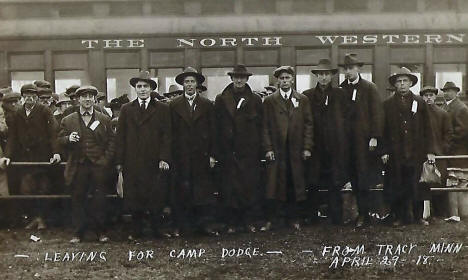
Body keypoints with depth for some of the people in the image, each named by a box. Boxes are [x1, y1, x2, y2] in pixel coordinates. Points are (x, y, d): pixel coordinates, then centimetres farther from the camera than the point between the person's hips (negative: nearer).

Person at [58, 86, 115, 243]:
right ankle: (78, 233, 14)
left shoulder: (104, 120, 10)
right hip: (77, 167, 1)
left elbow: (111, 142, 8)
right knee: (78, 200, 4)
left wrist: (106, 160, -4)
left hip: (99, 166, 0)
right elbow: (60, 141, 9)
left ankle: (101, 232, 13)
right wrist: (68, 139, -13)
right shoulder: (68, 121, 11)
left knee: (99, 200, 1)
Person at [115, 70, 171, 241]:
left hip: (154, 162, -1)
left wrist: (164, 158, -7)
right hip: (132, 162, 1)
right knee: (134, 198, 3)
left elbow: (167, 136, 3)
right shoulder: (126, 109, 12)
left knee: (156, 198, -1)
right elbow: (120, 136, 8)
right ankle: (136, 231, 14)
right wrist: (119, 161, 1)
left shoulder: (163, 109, 8)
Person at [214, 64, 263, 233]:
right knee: (229, 188, 1)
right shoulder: (221, 100, 8)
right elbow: (217, 126, 4)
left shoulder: (255, 100, 10)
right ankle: (232, 222, 10)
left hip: (249, 151, 0)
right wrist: (218, 151, -2)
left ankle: (249, 221, 13)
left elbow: (260, 126, 7)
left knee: (250, 186, 2)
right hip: (228, 152, 0)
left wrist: (259, 150, 1)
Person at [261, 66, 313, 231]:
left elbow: (308, 124, 7)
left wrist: (307, 147, -1)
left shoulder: (303, 100, 11)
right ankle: (270, 220, 4)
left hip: (296, 151, 1)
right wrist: (268, 148, -5)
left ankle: (293, 219, 15)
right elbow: (266, 127, 4)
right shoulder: (269, 101, 7)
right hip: (276, 150, -1)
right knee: (274, 186, -2)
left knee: (294, 186, 5)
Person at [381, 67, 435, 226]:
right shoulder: (388, 104, 8)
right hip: (395, 154, 0)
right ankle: (398, 217, 12)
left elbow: (427, 128, 9)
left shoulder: (420, 103, 11)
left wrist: (430, 151, 3)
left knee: (416, 187, 2)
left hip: (416, 153, 1)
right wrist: (384, 151, -3)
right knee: (395, 188, 1)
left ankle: (418, 216, 14)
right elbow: (383, 130, 5)